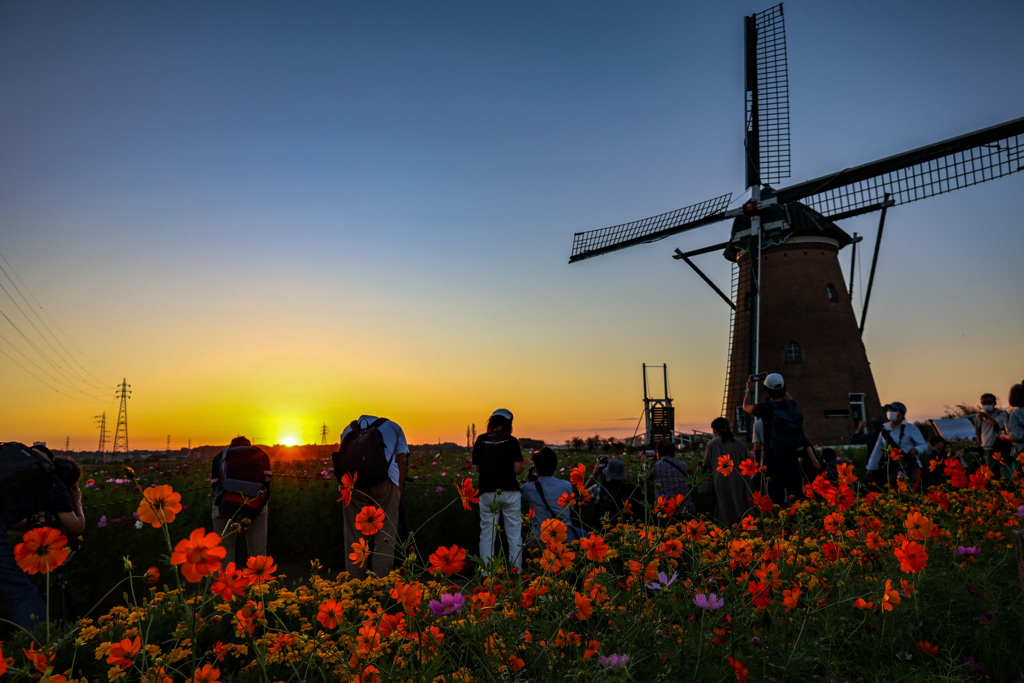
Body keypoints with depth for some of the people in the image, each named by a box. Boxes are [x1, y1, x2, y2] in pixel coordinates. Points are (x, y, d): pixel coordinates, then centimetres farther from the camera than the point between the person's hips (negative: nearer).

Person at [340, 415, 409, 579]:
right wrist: (399, 492, 16)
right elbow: (402, 460, 16)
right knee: (385, 540, 4)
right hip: (386, 479, -1)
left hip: (354, 479, 1)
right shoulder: (393, 427, 30)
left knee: (354, 538, 8)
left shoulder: (350, 428, 32)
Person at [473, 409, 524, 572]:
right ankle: (516, 570, 10)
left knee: (487, 533, 9)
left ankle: (487, 572, 10)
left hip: (487, 492, 2)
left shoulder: (481, 440, 1)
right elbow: (517, 469, -8)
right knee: (514, 533, 8)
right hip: (509, 491, -2)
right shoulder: (511, 441, -5)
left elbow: (477, 467, 6)